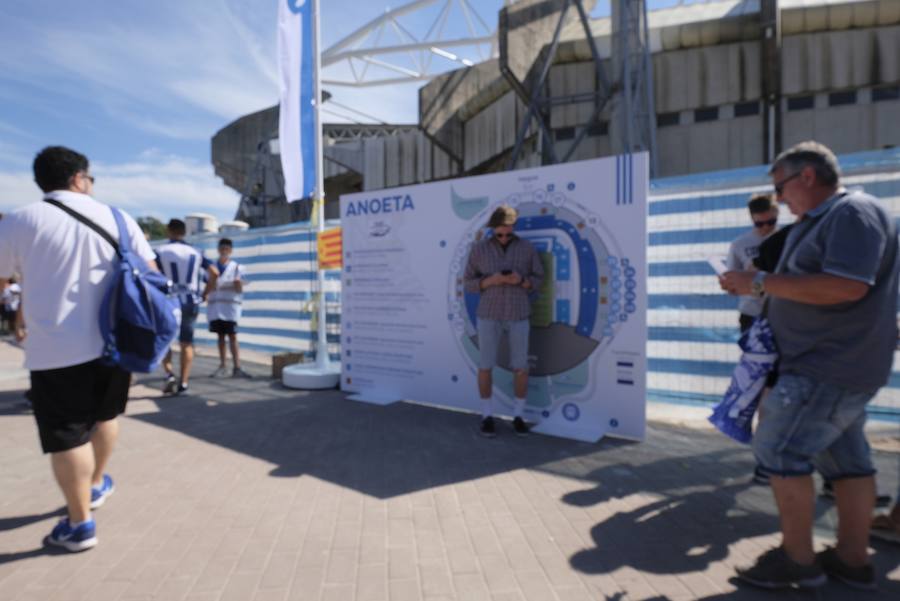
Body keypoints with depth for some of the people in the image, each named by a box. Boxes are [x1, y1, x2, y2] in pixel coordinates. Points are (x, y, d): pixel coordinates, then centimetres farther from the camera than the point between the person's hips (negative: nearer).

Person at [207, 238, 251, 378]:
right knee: (220, 336, 7)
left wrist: (238, 284, -24)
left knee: (232, 336, -4)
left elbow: (239, 289, -5)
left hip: (230, 306, -3)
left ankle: (236, 368, -7)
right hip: (215, 306, 3)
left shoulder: (237, 267, 2)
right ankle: (222, 366, 14)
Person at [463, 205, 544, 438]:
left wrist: (520, 281, -19)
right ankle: (487, 417, 17)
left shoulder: (526, 248, 0)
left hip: (518, 315, 1)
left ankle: (518, 416, 20)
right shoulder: (479, 249, -2)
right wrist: (490, 281, -20)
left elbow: (538, 280, 4)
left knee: (521, 368, 3)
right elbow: (469, 284, 0)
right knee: (485, 366, 1)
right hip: (489, 315, -1)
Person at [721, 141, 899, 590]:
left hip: (831, 366, -10)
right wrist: (756, 287, 7)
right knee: (845, 458, 13)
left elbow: (846, 286, -27)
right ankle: (852, 560, 24)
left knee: (779, 451, -5)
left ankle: (798, 559, 7)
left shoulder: (853, 213, -14)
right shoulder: (820, 221, 16)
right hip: (834, 362, 10)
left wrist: (760, 281, -24)